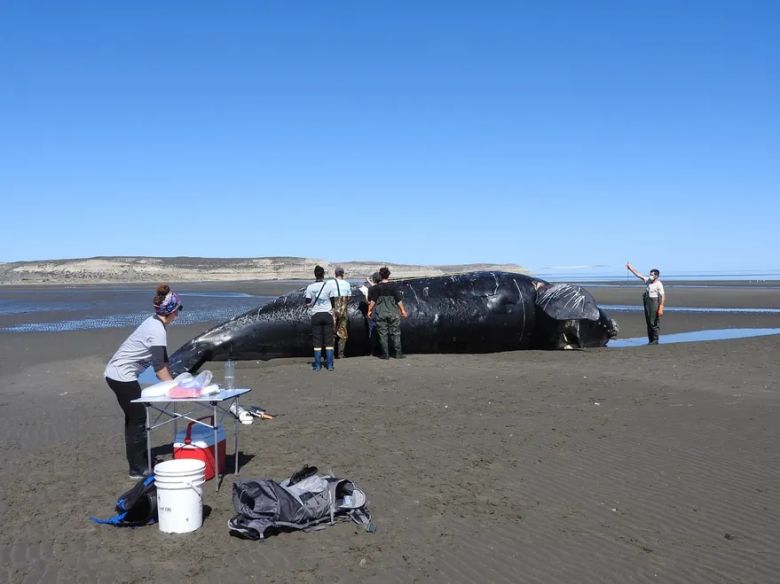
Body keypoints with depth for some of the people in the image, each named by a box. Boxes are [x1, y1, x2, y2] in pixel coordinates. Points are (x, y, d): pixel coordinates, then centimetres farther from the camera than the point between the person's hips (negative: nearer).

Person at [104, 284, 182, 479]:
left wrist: (170, 381, 12)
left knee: (134, 418, 17)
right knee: (137, 419, -2)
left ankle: (139, 463, 28)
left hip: (116, 374, 10)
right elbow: (159, 366, -19)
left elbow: (162, 360, 13)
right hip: (122, 376, -10)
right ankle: (138, 469, 6)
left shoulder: (153, 323, 9)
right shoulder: (158, 331, -20)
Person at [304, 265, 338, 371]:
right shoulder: (329, 285, -5)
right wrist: (333, 313, 8)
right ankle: (330, 365, 6)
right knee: (329, 341, 6)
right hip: (327, 315, 0)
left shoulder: (310, 287, -4)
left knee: (317, 341, 6)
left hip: (316, 315, 0)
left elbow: (308, 303, -4)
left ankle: (317, 365, 7)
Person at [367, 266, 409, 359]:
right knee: (395, 334, 8)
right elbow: (399, 300, -2)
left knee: (382, 334, 5)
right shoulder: (393, 287, -3)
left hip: (380, 314, 0)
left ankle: (385, 354, 4)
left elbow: (372, 301, -3)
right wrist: (403, 311, 7)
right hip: (393, 313, 0)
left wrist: (370, 311, 8)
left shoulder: (376, 288, -3)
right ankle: (398, 353, 8)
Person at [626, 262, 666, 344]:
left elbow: (662, 296, -16)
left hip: (654, 303, -8)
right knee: (649, 322, 10)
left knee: (654, 323, -6)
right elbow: (639, 275, 18)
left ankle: (655, 340, -1)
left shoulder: (658, 284, -11)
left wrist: (660, 308, -22)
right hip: (647, 303, 8)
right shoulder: (648, 281, 10)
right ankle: (650, 340, 15)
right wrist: (631, 268, 17)